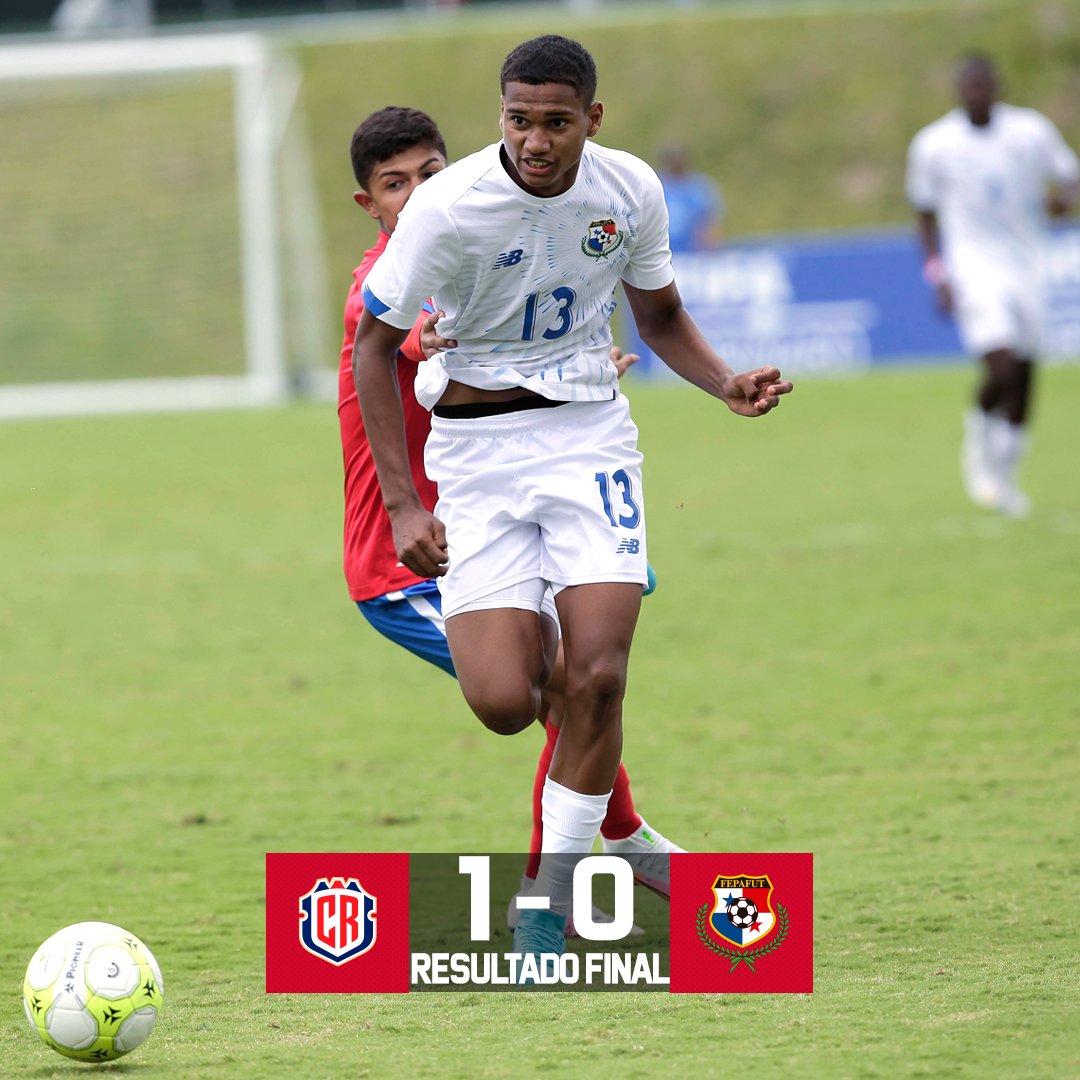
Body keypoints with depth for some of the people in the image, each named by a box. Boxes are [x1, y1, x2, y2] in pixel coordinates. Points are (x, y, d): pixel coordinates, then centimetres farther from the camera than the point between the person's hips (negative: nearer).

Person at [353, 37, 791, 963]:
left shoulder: (630, 191, -6)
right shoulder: (449, 206, -17)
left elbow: (661, 315, 13)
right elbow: (375, 345, -7)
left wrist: (727, 385, -7)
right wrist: (402, 503, -12)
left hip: (589, 433, 2)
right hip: (477, 446, -2)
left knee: (597, 677, -14)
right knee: (502, 704, -14)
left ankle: (552, 900, 2)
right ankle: (534, 649, 25)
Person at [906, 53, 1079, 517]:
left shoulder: (1032, 131, 0)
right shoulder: (933, 144, -3)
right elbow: (925, 213, 6)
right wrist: (938, 274, -3)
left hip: (1026, 265, 3)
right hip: (973, 265, -3)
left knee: (1024, 376, 7)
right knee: (1002, 368, -21)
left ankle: (1003, 473, 23)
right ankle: (980, 429, 10)